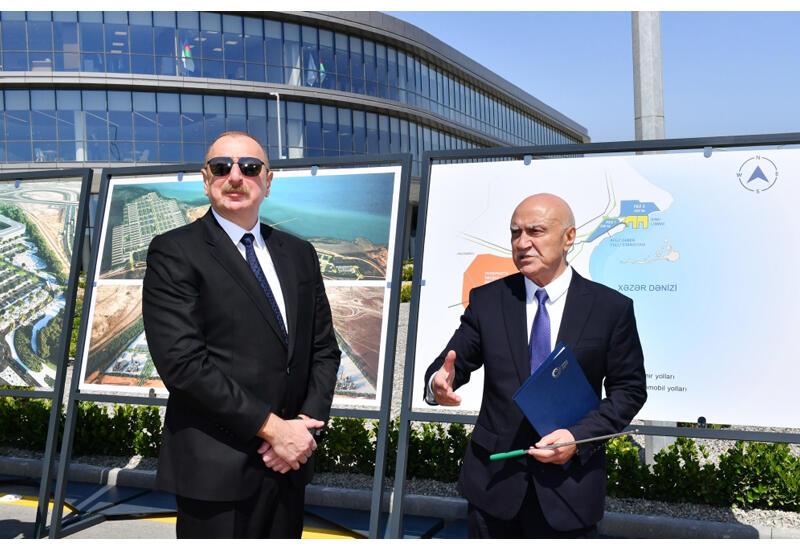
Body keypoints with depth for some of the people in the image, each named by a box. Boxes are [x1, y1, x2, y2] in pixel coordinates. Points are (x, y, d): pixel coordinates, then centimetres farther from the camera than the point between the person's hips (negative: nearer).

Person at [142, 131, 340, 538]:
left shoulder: (299, 254, 10)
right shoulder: (174, 253, -7)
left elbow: (324, 348, 11)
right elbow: (182, 362, -16)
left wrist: (307, 423, -5)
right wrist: (272, 427, -15)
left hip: (288, 462, 5)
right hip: (216, 470, -5)